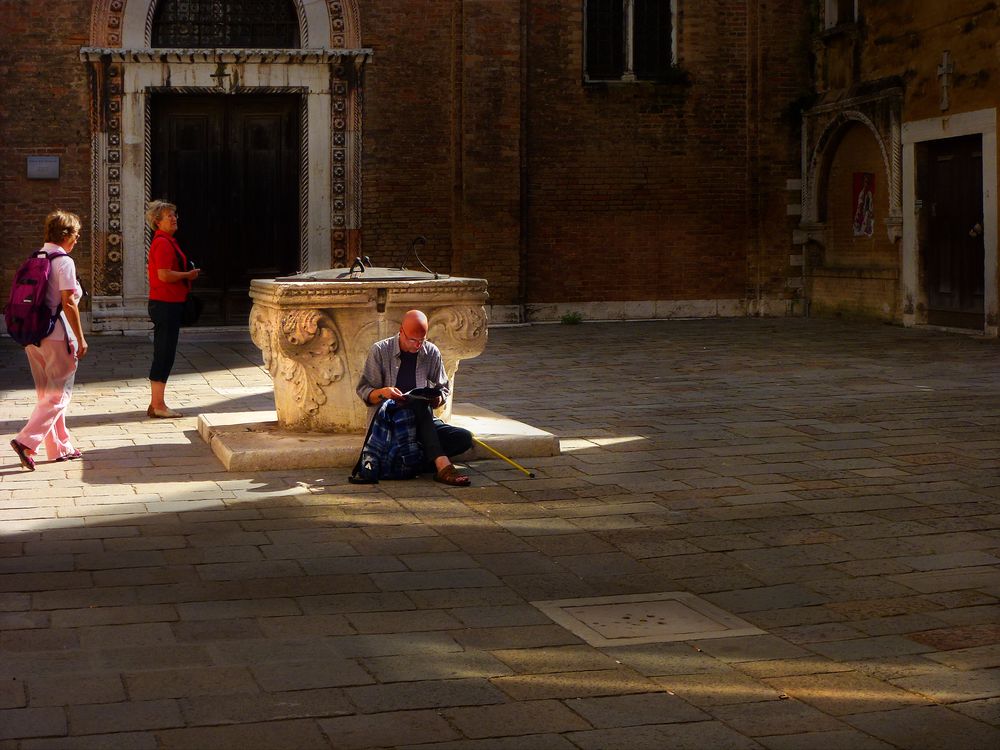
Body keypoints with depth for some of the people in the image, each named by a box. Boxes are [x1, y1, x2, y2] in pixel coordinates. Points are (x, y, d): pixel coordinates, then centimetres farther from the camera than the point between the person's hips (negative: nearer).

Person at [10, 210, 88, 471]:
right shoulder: (64, 262, -12)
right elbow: (68, 303, -16)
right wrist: (80, 339, -12)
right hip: (56, 334, -8)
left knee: (47, 394, 14)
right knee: (58, 395, -1)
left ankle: (60, 447, 21)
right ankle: (26, 441, -12)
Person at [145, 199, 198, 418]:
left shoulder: (166, 242, 18)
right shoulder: (163, 243, -14)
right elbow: (165, 275, -23)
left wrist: (186, 276, 13)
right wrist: (188, 275, -10)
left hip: (167, 303, 11)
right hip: (166, 303, -11)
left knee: (163, 355, 13)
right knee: (164, 354, -7)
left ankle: (156, 404, 18)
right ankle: (158, 406, -4)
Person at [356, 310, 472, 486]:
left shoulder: (431, 352, 6)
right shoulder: (380, 350, -2)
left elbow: (444, 388, 13)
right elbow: (364, 391, -2)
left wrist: (437, 399, -11)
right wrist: (382, 392, -24)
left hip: (424, 421, 4)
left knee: (464, 438, -20)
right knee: (419, 404, -36)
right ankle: (442, 466, -44)